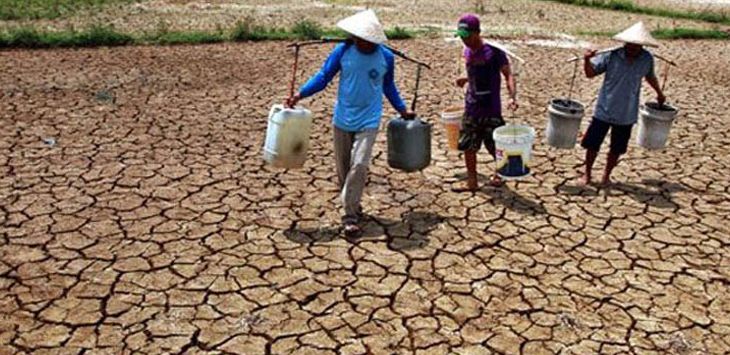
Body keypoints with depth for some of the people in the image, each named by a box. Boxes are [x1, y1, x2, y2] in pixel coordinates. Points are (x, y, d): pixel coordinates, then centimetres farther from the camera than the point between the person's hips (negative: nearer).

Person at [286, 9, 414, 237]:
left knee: (359, 166, -14)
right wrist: (300, 94, -12)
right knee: (343, 167, 10)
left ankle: (350, 216, -6)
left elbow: (388, 87, 11)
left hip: (368, 122, -2)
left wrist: (402, 110, 16)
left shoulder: (386, 57, -5)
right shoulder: (343, 51, -8)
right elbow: (323, 77, -2)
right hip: (342, 120, 2)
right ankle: (353, 207, 31)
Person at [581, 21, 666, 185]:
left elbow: (650, 76, 16)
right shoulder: (611, 56, -13)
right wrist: (587, 60, -27)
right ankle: (587, 174, 26)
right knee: (592, 145, 6)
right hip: (604, 111, -2)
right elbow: (590, 73, -7)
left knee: (617, 149, 12)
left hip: (627, 115, 2)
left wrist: (659, 93, 29)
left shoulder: (647, 59, -4)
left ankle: (606, 175, 32)